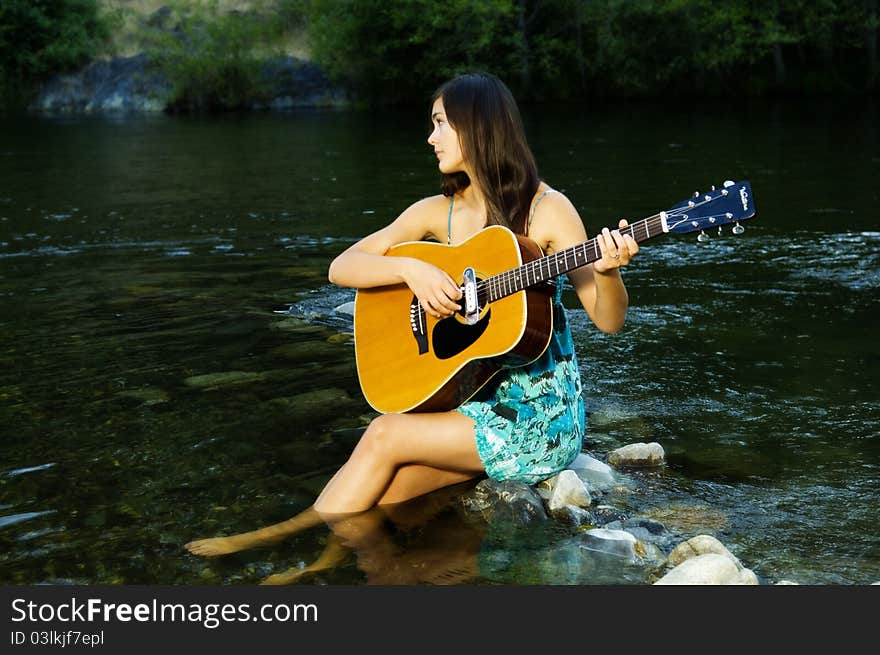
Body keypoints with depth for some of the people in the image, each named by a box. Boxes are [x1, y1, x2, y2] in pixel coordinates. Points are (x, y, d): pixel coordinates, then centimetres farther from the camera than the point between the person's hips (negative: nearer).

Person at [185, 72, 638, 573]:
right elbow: (341, 268, 0)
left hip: (541, 416, -4)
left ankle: (286, 533, -2)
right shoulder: (438, 212, 5)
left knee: (386, 435, -17)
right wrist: (410, 268, -17)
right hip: (474, 397, 5)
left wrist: (608, 270, -31)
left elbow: (609, 321, -10)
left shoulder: (546, 208, -8)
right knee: (368, 504, -18)